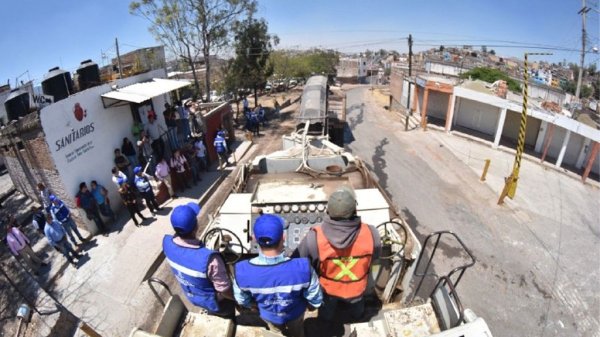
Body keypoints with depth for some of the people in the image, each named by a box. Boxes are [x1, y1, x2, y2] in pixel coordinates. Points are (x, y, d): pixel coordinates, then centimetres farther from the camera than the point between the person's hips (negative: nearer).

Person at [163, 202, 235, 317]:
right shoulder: (209, 258, -46)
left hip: (192, 297, 5)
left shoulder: (167, 242, -27)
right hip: (214, 303, -5)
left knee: (212, 317, 37)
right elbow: (225, 290, -29)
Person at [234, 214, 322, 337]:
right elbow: (315, 300, -23)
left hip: (268, 315, 1)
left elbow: (242, 300, -14)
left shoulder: (243, 271, -37)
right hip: (295, 313, -1)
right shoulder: (302, 268, -42)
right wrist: (311, 305, 1)